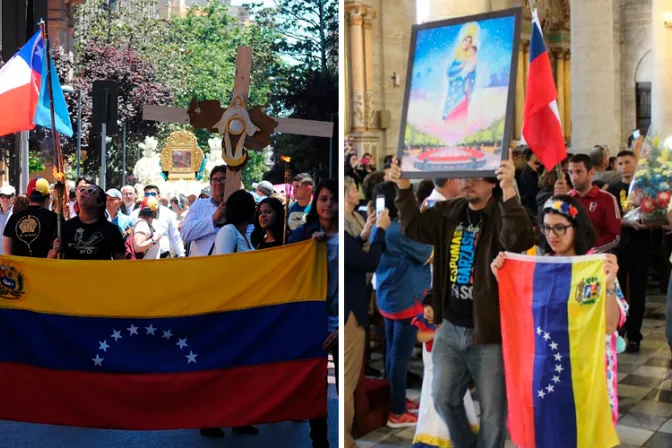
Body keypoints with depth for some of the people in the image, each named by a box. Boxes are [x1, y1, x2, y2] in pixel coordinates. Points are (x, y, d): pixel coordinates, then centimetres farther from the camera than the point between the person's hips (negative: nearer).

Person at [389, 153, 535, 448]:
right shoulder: (448, 212, 6)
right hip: (450, 329, 6)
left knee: (493, 412, 9)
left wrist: (509, 191, -46)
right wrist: (403, 187, -7)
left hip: (489, 333, -5)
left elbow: (520, 241, -33)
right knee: (443, 399, 19)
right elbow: (414, 228, 5)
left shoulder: (502, 215, -14)